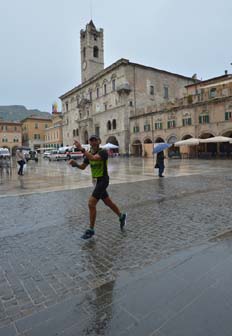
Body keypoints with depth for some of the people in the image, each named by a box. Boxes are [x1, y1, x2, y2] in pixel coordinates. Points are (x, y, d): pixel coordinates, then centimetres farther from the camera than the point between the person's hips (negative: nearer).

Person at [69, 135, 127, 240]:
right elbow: (83, 167, 9)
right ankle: (121, 216, 40)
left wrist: (81, 149, -42)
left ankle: (91, 230, 2)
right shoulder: (89, 153, 7)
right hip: (96, 181, 8)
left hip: (102, 180, -8)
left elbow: (93, 158, -38)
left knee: (91, 203, -12)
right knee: (108, 202, 19)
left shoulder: (103, 152, -17)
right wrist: (75, 164, -10)